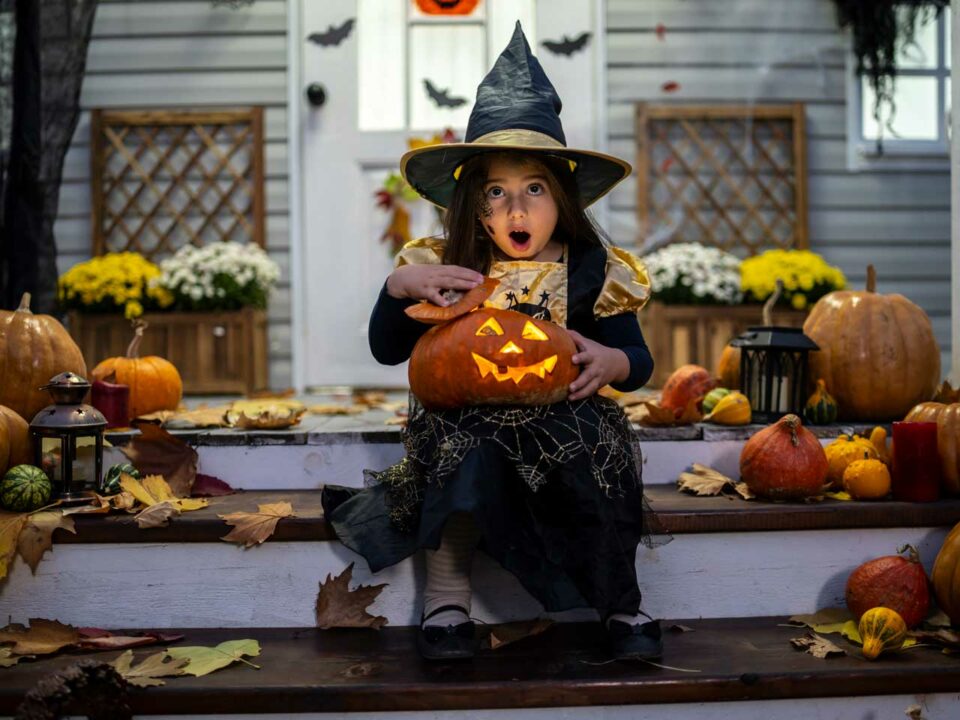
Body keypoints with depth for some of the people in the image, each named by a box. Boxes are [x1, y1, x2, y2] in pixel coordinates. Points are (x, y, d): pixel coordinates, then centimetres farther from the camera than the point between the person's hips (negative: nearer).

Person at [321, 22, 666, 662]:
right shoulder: (448, 270, 3)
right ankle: (447, 596, -18)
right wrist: (400, 286, -14)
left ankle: (623, 604, -11)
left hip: (563, 420, 1)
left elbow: (637, 359, 7)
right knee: (465, 450, -34)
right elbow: (388, 350, 5)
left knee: (599, 448, -31)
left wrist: (610, 362, -18)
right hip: (469, 421, 0)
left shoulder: (591, 272, 2)